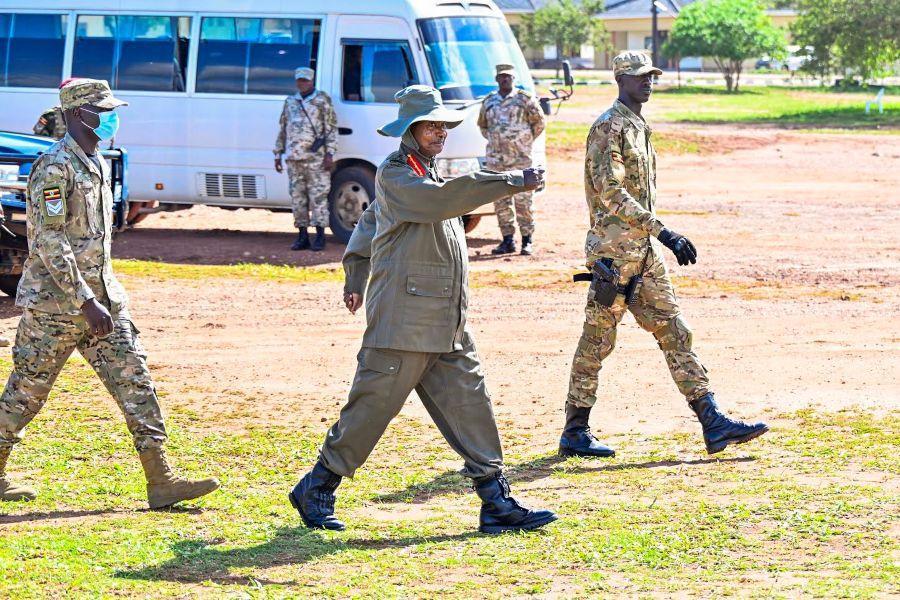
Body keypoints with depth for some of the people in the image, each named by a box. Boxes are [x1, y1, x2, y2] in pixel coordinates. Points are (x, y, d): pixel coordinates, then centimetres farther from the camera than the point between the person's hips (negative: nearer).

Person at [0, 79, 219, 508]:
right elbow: (49, 245, -21)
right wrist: (86, 303, -23)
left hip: (101, 299, 8)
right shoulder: (55, 167, -16)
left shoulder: (97, 164, 13)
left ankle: (160, 481, -2)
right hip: (55, 305, -8)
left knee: (135, 382, 0)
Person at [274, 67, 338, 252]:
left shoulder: (322, 100, 0)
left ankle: (320, 237, -5)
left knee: (318, 196, -7)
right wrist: (278, 154, 17)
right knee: (297, 197, 6)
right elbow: (282, 130, 21)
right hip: (293, 158, 6)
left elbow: (331, 128, -3)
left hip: (316, 158, -6)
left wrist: (329, 154, -10)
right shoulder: (290, 102, 17)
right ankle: (302, 237, 11)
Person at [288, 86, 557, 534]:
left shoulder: (425, 173, 19)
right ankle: (316, 490, 11)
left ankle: (496, 503, 4)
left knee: (470, 404, 4)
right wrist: (514, 182, -27)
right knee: (373, 405, -2)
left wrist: (356, 278, 30)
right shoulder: (395, 174, -9)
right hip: (403, 323, -9)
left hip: (447, 326, 9)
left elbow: (368, 223, 30)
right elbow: (443, 199, -27)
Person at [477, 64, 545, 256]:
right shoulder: (488, 101, 11)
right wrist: (493, 140, 14)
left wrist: (527, 140, 3)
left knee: (523, 200, -5)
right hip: (496, 159, 4)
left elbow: (539, 122, 6)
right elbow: (482, 124, 26)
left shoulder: (524, 99, 0)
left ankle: (527, 240, 1)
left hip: (521, 159, -4)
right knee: (500, 202, 5)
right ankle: (507, 240, 11)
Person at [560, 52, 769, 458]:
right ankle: (574, 434, 8)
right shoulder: (609, 127, -13)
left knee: (675, 333, 3)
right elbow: (610, 193, -23)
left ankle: (713, 424, 0)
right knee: (597, 341, -1)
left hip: (644, 251, 9)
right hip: (614, 251, -9)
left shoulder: (639, 127, 17)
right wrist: (663, 231, -27)